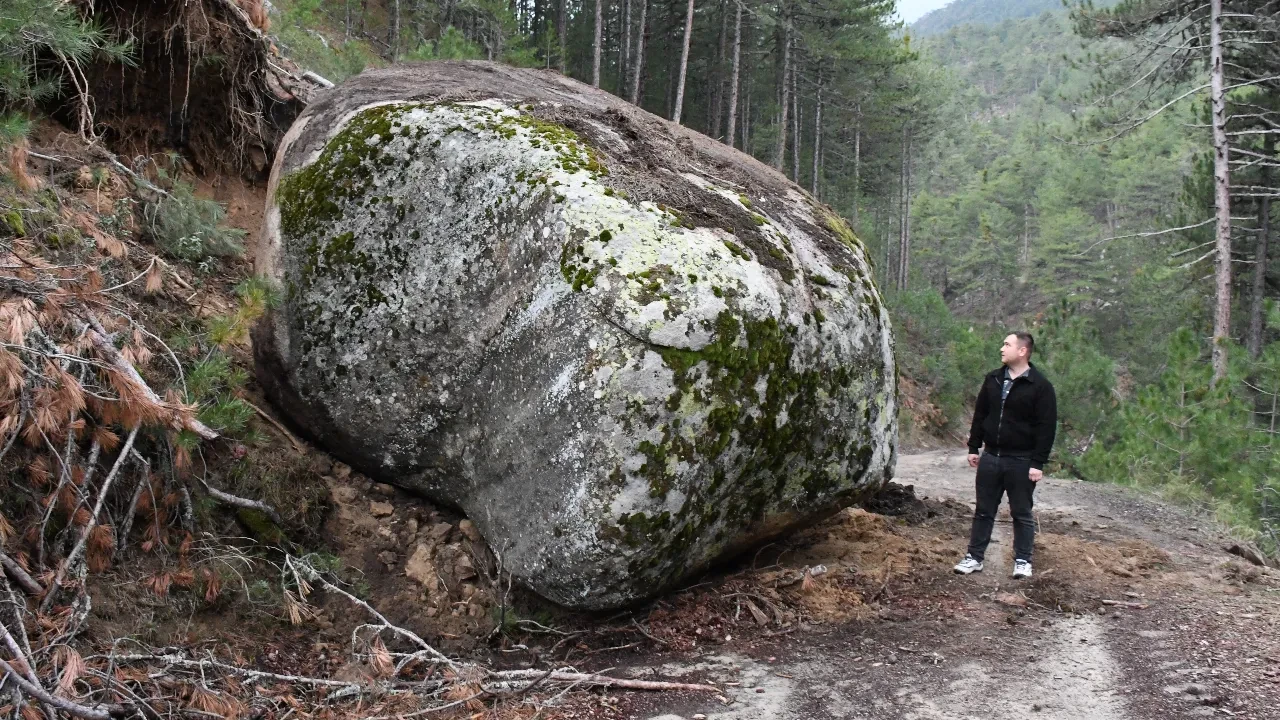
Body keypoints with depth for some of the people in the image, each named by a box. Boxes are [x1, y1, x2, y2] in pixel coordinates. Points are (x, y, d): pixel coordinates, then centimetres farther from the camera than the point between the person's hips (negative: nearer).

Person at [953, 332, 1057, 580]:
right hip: (990, 458, 5)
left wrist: (1038, 463, -15)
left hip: (1021, 462, -5)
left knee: (1022, 513, 6)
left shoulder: (1040, 386, -9)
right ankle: (974, 557, 16)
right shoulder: (993, 379, 7)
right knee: (984, 511, 9)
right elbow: (980, 415, 14)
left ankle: (1023, 561, 16)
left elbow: (1047, 427, -11)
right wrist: (974, 447, 10)